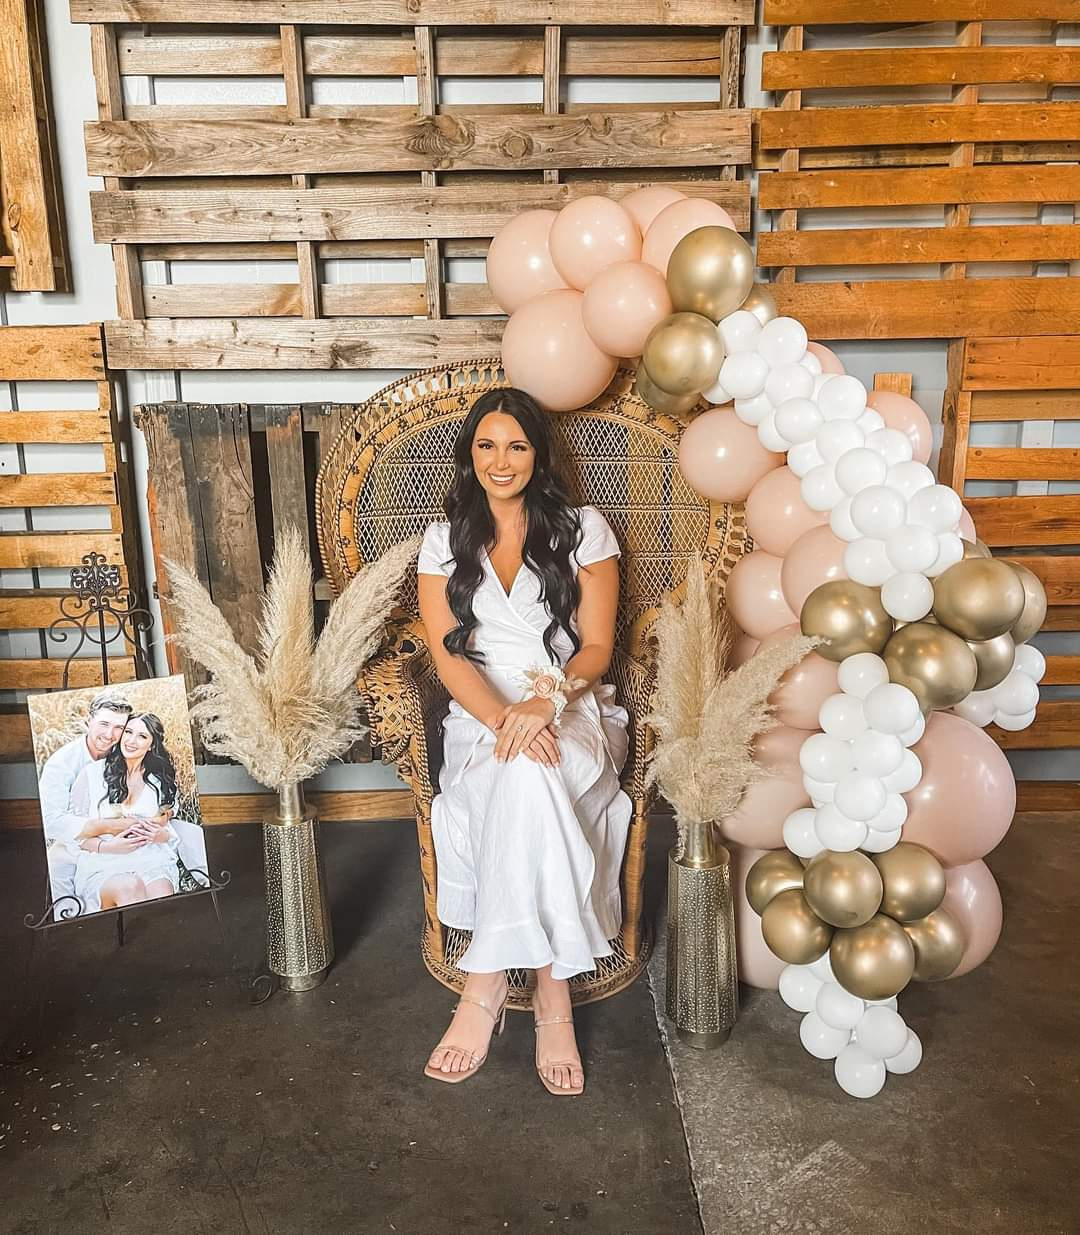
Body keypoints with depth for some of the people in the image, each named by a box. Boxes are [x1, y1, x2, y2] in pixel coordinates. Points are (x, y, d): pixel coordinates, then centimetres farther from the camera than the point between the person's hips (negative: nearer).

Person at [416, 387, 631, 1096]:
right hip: (481, 717, 1)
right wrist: (504, 719, -20)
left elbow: (597, 647, 0)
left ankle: (487, 985, -26)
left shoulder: (583, 530, 7)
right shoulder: (444, 542, 10)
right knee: (525, 777, -35)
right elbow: (448, 654, -1)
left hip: (574, 712, -1)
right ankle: (552, 996, -27)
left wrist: (547, 699, -22)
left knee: (527, 779, -37)